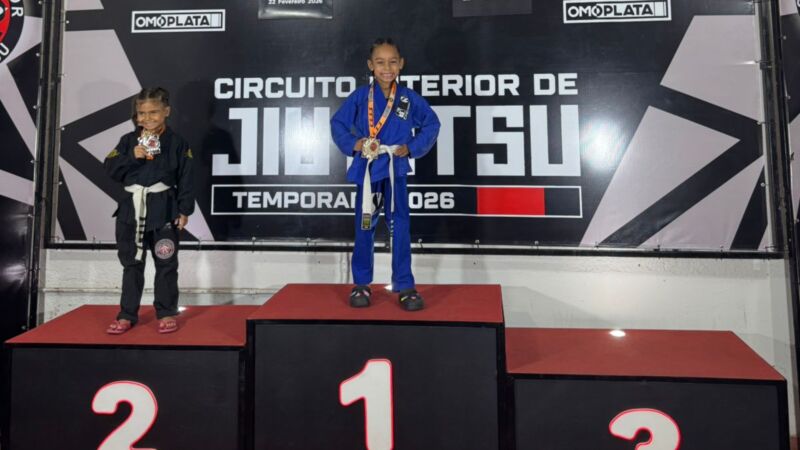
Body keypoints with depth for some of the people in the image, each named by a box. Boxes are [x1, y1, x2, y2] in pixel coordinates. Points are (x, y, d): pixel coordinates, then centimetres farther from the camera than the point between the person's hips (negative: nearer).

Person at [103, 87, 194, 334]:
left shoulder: (177, 143, -2)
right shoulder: (128, 140, 7)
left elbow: (185, 179, -3)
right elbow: (110, 168, 2)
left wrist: (184, 210, -7)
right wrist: (131, 157, -13)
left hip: (164, 209, -3)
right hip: (132, 208, 3)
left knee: (166, 264, 5)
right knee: (131, 263, 10)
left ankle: (167, 313, 17)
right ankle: (127, 315, 20)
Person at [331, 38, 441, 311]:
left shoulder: (410, 98, 0)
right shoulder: (360, 97, -1)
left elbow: (431, 124, 8)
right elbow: (338, 123, 5)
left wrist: (412, 147, -4)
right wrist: (353, 144, -11)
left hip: (395, 169, 0)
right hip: (367, 169, 1)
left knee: (399, 227, -2)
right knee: (364, 227, 8)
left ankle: (405, 286, 7)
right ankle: (361, 284, 22)